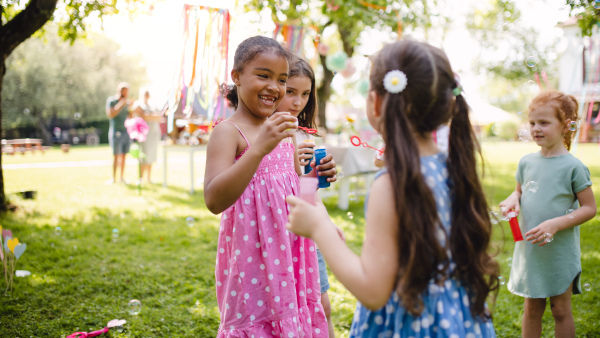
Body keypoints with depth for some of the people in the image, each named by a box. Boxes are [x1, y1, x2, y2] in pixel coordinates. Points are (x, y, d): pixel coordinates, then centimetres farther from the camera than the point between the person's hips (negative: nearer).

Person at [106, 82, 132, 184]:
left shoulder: (127, 102, 10)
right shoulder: (111, 100, -4)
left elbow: (130, 117, 12)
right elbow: (110, 114, -16)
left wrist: (131, 107, -5)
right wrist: (121, 104, -19)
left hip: (126, 132, 5)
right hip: (116, 131, -5)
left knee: (123, 156, 5)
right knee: (116, 156, -7)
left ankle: (122, 177, 11)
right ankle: (113, 178, 2)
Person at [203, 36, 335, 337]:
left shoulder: (284, 131, 10)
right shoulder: (228, 131, -12)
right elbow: (214, 200, -25)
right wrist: (260, 148, -32)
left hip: (290, 253, 7)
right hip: (252, 255, -6)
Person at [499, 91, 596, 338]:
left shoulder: (573, 166, -13)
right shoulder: (526, 162, 2)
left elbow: (589, 208, -10)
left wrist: (556, 224, -22)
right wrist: (513, 199, -6)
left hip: (560, 251, -4)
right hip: (529, 249, 4)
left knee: (561, 310, 10)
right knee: (532, 308, 15)